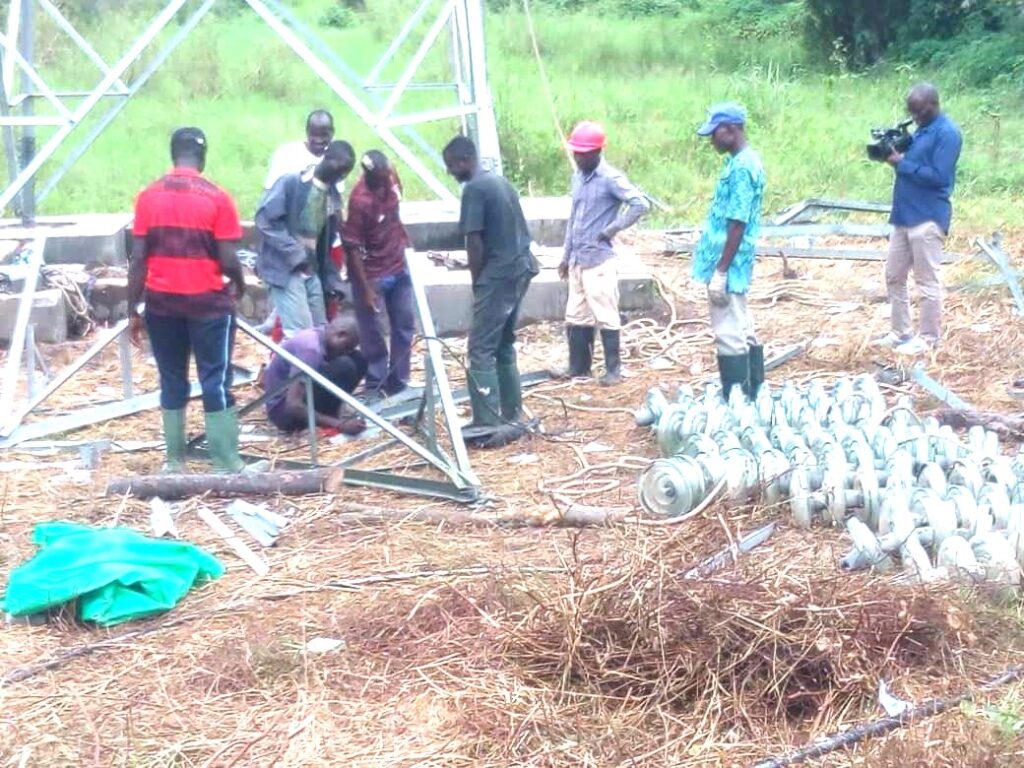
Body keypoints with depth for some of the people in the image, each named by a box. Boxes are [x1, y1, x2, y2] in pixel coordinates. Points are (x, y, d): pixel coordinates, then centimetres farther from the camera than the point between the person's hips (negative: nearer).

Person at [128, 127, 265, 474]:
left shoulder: (148, 197, 0)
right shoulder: (217, 198, -9)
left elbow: (138, 259, -1)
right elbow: (228, 260, -9)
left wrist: (134, 309, 6)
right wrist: (239, 285, 12)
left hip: (161, 303, 3)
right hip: (208, 302, -3)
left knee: (172, 383, 11)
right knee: (216, 382, 2)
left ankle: (175, 461, 15)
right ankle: (226, 465, 4)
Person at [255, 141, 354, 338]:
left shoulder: (332, 195, 9)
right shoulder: (291, 182, -13)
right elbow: (265, 220, -17)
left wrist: (332, 279, 9)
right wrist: (295, 254, -20)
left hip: (311, 270, 7)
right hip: (285, 267, -7)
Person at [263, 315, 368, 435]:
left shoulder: (318, 336, 1)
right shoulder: (310, 348, -27)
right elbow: (294, 406, -32)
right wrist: (338, 424, -32)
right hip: (283, 410, -9)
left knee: (358, 360, 1)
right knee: (344, 367, -25)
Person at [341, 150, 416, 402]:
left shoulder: (390, 175, -9)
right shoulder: (360, 200, -28)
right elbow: (353, 248, -22)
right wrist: (365, 289, -20)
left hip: (399, 266, 7)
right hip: (373, 274, -7)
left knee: (405, 326, 13)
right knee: (373, 335, 4)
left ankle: (398, 383, 24)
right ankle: (375, 387, 18)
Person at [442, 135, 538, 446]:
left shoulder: (474, 189, -12)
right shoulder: (500, 182, 16)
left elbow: (474, 241, -16)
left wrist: (477, 282, -4)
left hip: (498, 276, -9)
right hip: (520, 271, 10)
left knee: (481, 350, -7)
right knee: (504, 347, 16)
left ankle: (489, 425, -11)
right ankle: (511, 418, 18)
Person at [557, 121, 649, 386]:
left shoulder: (611, 178, -12)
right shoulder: (577, 177, 12)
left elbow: (641, 204, -19)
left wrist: (612, 229, -17)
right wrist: (566, 256, 18)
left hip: (599, 260, -8)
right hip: (577, 260, 8)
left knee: (605, 316, -2)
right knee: (576, 316, 12)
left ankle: (614, 369, 7)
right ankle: (578, 367, 21)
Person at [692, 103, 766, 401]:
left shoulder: (741, 167, -18)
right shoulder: (745, 161, 13)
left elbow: (738, 225, -22)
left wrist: (720, 272, -21)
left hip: (728, 266, -10)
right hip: (735, 266, 10)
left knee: (730, 337, -5)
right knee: (744, 333, 15)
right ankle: (752, 399, 23)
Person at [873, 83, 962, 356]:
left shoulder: (947, 133, -13)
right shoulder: (922, 130, 16)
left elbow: (937, 176, -20)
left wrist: (901, 164, -16)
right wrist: (896, 154, -2)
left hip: (928, 219, -9)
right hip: (904, 216, 10)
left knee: (927, 281, -2)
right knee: (894, 276, 13)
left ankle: (928, 338, 7)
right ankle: (901, 332, 23)